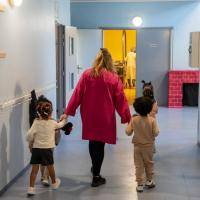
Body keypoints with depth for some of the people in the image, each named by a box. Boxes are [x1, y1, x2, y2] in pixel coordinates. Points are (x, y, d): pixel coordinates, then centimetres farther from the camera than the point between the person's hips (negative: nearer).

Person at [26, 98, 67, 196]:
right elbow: (60, 125, 20)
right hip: (47, 148, 0)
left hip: (36, 148, 1)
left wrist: (30, 142, 9)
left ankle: (31, 188, -3)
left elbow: (30, 134, -10)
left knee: (34, 168, 2)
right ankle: (54, 183, 40)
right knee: (50, 167, 19)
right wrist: (64, 119, 41)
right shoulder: (53, 123, -2)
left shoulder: (36, 122, -4)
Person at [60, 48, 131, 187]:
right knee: (100, 144, 5)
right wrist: (127, 117, 4)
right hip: (105, 117, -2)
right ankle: (96, 177, 10)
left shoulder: (87, 75, -3)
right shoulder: (114, 77, -8)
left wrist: (67, 112, 3)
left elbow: (77, 94, -2)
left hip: (89, 115, 2)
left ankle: (95, 169, 36)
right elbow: (121, 99, -4)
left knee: (93, 141, 19)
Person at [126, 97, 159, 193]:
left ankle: (140, 184, 7)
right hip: (148, 146, 0)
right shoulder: (152, 120, -15)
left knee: (138, 165, 7)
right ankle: (149, 181, 30)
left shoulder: (133, 120, -14)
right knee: (149, 163, 19)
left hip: (137, 146, 0)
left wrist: (130, 123, 4)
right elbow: (155, 133, -15)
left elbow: (128, 132, -11)